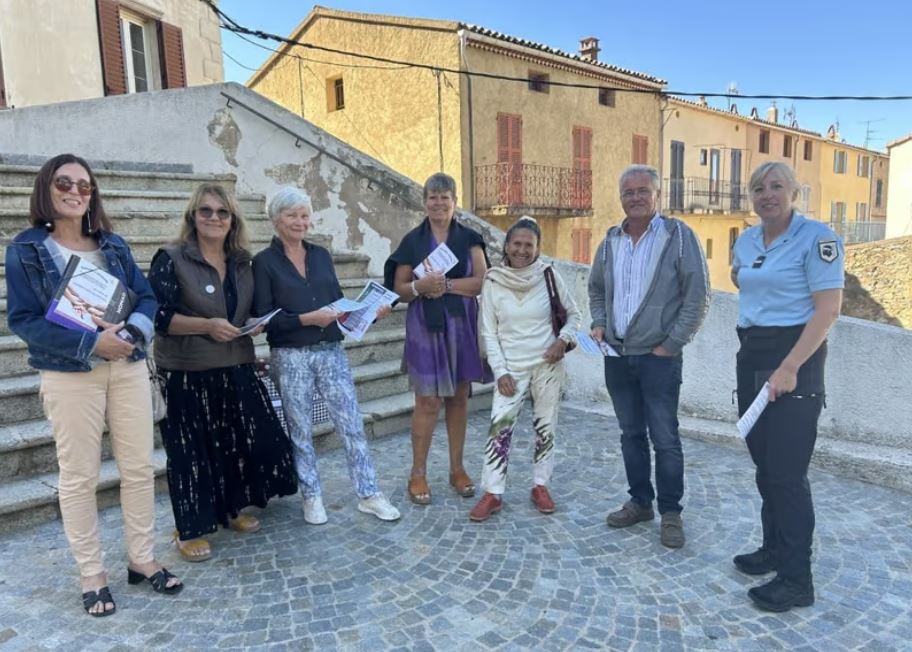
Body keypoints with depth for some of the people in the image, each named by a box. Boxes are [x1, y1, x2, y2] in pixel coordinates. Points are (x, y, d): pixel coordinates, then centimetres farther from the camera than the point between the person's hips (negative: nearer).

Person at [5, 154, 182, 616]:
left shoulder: (113, 244, 9)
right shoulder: (26, 248, -2)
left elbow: (146, 297, 6)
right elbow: (22, 319, -9)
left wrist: (133, 331, -15)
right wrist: (90, 342, -20)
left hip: (128, 367, 4)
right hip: (69, 375, -3)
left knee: (139, 467, 7)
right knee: (79, 476, 5)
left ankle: (142, 559, 24)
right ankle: (91, 575, 21)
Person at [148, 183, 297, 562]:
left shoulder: (241, 263, 10)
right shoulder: (171, 260, -8)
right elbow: (156, 315, -13)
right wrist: (206, 325, -22)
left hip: (235, 370, 6)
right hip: (187, 374, -6)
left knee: (242, 440, 10)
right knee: (192, 451, 3)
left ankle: (231, 510, 32)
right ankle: (189, 531, 18)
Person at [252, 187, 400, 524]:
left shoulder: (321, 255, 10)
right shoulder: (264, 261, -3)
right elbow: (265, 317, -10)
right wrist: (307, 319, -21)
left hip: (331, 352, 4)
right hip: (290, 357, -3)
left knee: (352, 423, 4)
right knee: (300, 430, 9)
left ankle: (368, 494, 15)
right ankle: (312, 497, 26)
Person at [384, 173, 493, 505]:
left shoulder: (469, 238, 6)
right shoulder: (413, 240, 4)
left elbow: (482, 281, -5)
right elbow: (399, 289, 2)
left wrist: (444, 284, -15)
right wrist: (421, 285, -18)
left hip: (462, 326, 2)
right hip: (425, 327, -1)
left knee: (458, 399, 8)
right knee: (428, 402, -3)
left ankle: (457, 469, 22)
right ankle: (418, 473, 10)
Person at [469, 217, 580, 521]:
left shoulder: (549, 276, -5)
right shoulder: (493, 282, -6)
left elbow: (573, 313, 7)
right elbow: (489, 333, -2)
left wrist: (564, 339, -11)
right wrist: (500, 371, -8)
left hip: (548, 365, 1)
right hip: (512, 368, -1)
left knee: (545, 428, 9)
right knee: (499, 428, -7)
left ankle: (540, 486, 26)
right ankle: (492, 493, 4)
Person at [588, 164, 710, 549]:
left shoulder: (679, 236, -7)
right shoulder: (611, 240, 9)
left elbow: (698, 296, -9)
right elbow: (596, 289, 21)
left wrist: (671, 344, -12)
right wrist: (599, 323, 5)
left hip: (659, 357, -5)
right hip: (617, 356, 5)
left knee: (664, 439, 0)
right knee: (631, 435, 14)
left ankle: (671, 513, 16)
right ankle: (640, 502, 29)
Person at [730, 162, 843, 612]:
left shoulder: (816, 238, -10)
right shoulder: (745, 241, 10)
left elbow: (828, 309, -16)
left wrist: (789, 368, -21)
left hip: (795, 356, -7)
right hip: (751, 355, 7)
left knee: (786, 469, -6)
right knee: (763, 462, 14)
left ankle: (796, 579, 5)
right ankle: (775, 548, 29)